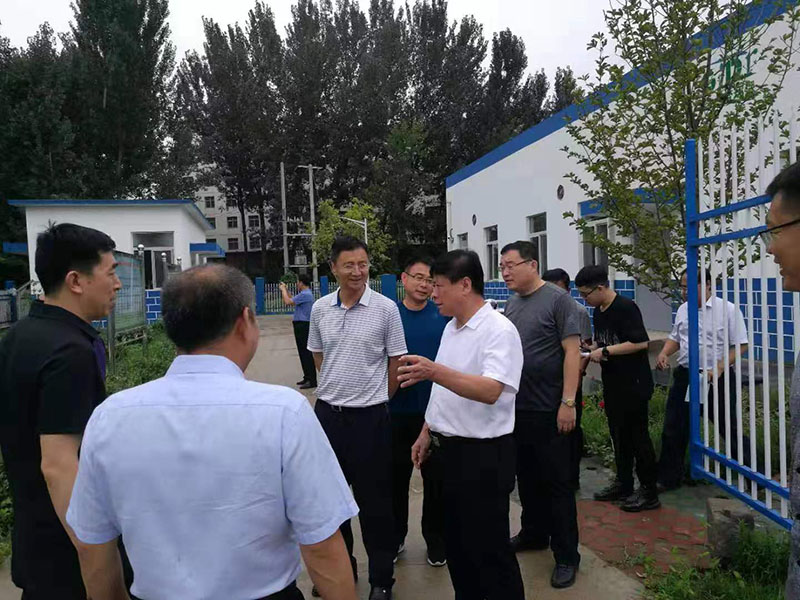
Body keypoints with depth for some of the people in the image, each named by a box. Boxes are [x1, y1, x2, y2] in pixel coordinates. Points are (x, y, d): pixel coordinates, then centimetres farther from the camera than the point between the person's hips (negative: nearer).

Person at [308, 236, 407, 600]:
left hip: (369, 416, -4)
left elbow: (396, 363, -1)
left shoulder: (386, 308, -9)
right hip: (327, 412, 4)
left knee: (374, 500, 7)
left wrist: (375, 397, 6)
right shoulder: (320, 309, 2)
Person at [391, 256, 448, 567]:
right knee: (396, 477, 13)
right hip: (397, 411, 1)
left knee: (436, 478, 11)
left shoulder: (445, 316, -2)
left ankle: (435, 539, 31)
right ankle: (395, 537, 33)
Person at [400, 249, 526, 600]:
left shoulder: (499, 330, -18)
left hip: (482, 454, -9)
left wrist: (434, 371, -41)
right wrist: (427, 433, 16)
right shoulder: (451, 327, 10)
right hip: (447, 449, 9)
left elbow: (490, 391, -31)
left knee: (488, 549, 5)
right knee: (455, 542, 20)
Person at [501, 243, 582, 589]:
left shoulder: (557, 299, -10)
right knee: (527, 477, 18)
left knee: (556, 482, 4)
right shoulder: (511, 304, 9)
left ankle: (566, 556, 16)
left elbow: (572, 351, -14)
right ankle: (534, 533, 36)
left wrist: (568, 403, -19)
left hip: (549, 410, -6)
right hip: (516, 408, 6)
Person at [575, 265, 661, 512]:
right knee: (618, 435, 16)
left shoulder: (626, 308, -17)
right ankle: (623, 484, 28)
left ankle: (649, 492, 12)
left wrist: (605, 351, -21)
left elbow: (640, 342, -23)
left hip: (633, 383, -9)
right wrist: (591, 349, 2)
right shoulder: (599, 311, 10)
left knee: (637, 434, 0)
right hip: (612, 383, 9)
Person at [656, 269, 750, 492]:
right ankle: (668, 478, 24)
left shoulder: (728, 309, -10)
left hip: (717, 379, -6)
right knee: (673, 430, 10)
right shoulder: (683, 309, 9)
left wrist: (719, 368, -21)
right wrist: (664, 353, 2)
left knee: (729, 429, 5)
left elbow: (740, 345, -11)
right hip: (685, 375, 6)